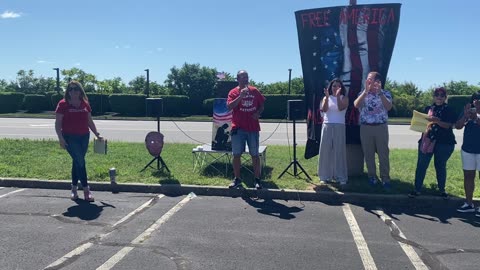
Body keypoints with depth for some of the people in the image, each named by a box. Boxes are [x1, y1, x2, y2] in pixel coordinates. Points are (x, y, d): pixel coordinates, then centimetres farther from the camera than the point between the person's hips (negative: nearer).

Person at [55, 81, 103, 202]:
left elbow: (90, 121, 17)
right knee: (80, 161, -10)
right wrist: (61, 138, -14)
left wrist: (97, 134, 11)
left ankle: (74, 188, 24)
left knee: (77, 162, 12)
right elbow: (58, 123, -5)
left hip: (84, 137, 5)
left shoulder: (85, 104, 9)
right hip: (70, 137, -5)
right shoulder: (63, 104, -4)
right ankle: (86, 189, -6)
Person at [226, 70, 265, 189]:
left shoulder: (255, 91, 7)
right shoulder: (233, 92, -1)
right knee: (236, 154, 2)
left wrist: (258, 113, -5)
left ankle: (257, 180, 13)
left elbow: (261, 105, 15)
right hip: (238, 128, -2)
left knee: (255, 154, 5)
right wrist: (241, 95, -24)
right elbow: (229, 106, -16)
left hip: (253, 128, 2)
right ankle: (237, 179, 14)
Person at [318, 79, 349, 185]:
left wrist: (338, 96, -21)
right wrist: (327, 97, -18)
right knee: (326, 151, 0)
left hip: (339, 127, -1)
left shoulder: (344, 98, 5)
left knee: (339, 151, -3)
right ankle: (325, 176, 6)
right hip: (327, 126, 2)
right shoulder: (326, 98, 10)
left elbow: (341, 108, -13)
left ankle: (341, 177, 1)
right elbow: (324, 109, -8)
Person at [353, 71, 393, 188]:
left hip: (381, 127, -1)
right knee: (368, 154, 6)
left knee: (383, 153, 0)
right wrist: (366, 91, -18)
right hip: (365, 127, 2)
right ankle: (372, 176, 17)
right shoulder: (363, 93, 6)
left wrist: (379, 92, -18)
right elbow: (356, 105, -12)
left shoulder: (386, 93, 3)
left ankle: (385, 178, 7)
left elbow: (388, 107, -14)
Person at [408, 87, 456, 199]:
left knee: (440, 166, 7)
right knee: (421, 165, -2)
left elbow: (449, 125, -11)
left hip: (444, 142, -2)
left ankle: (442, 190, 23)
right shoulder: (428, 108, 11)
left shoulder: (449, 110, 1)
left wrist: (436, 120, -24)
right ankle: (417, 189, 4)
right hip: (426, 140, 2)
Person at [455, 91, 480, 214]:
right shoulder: (468, 111, 7)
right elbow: (458, 126, -1)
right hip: (467, 149, 4)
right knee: (468, 176, 9)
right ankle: (469, 203, 19)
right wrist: (465, 116, -15)